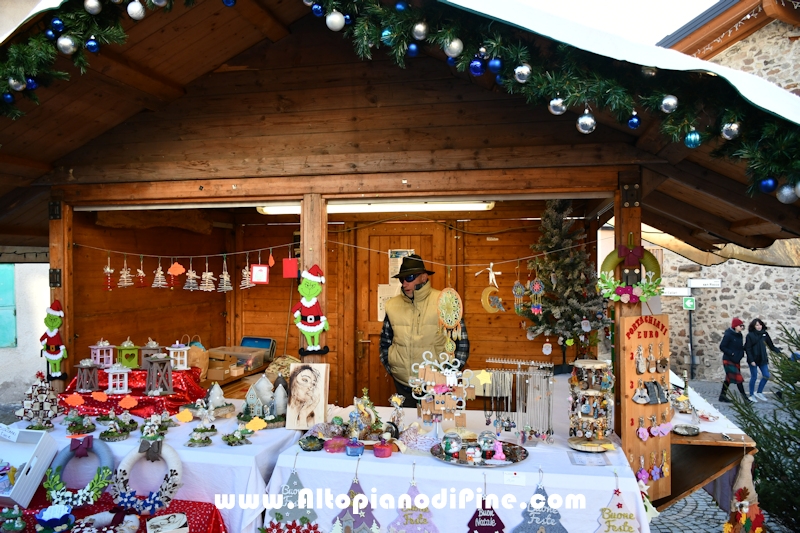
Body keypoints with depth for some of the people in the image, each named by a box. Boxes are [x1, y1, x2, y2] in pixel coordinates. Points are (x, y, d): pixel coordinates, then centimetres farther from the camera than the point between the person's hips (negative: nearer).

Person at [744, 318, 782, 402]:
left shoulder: (765, 334, 4)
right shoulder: (750, 335, -8)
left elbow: (771, 346, 7)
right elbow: (748, 349, -9)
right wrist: (751, 360, -15)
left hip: (763, 359, 4)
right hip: (753, 360, -4)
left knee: (766, 375, 3)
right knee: (754, 377, 2)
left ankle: (759, 392, 20)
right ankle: (752, 395, 15)